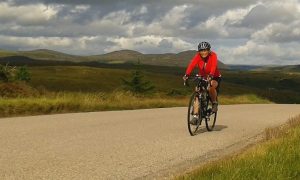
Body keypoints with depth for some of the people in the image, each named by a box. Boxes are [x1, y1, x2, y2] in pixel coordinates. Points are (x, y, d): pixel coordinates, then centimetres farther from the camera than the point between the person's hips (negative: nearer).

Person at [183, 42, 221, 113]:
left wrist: (210, 75, -58)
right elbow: (192, 64, -31)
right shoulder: (198, 56, -16)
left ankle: (214, 103, -7)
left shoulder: (213, 55, -23)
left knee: (211, 87, -34)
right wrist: (186, 74, -49)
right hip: (202, 77, 3)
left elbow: (214, 66, -39)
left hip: (214, 77, -3)